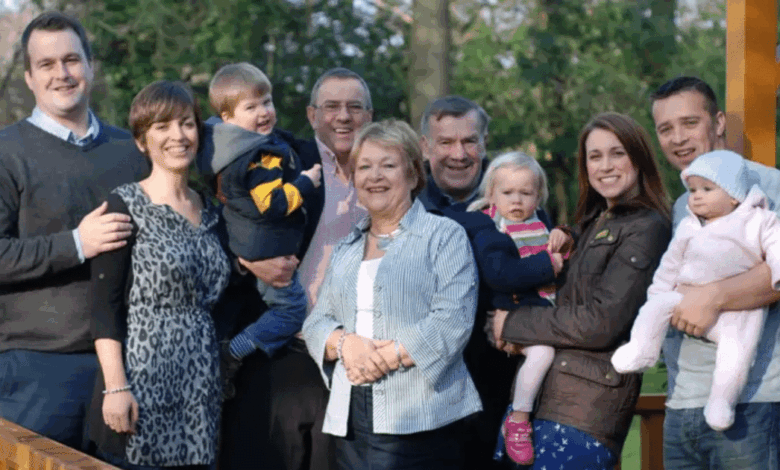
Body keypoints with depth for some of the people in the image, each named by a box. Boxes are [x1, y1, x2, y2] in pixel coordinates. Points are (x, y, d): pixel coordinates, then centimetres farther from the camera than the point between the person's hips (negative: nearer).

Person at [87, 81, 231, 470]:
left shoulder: (208, 211, 14)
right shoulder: (126, 206, -4)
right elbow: (104, 306, -10)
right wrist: (115, 388, -16)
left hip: (199, 393, 6)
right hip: (142, 389, -6)